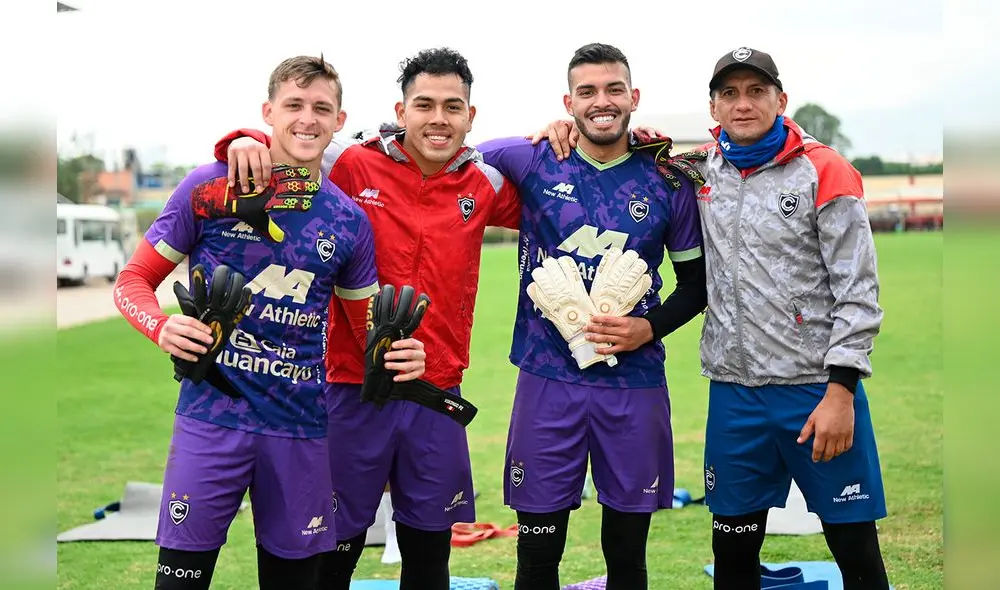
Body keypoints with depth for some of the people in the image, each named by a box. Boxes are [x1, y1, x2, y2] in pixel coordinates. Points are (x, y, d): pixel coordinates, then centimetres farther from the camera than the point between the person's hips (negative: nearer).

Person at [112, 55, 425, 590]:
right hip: (212, 415, -3)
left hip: (301, 426, 3)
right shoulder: (210, 189, -1)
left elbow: (367, 321, 16)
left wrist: (398, 351, -6)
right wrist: (163, 327, -19)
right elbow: (133, 281, 3)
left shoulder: (348, 220, 7)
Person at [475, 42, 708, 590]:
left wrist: (649, 328, -8)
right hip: (548, 379, -1)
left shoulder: (668, 183, 2)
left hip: (635, 383, 1)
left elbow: (694, 284, 8)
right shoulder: (532, 163, -1)